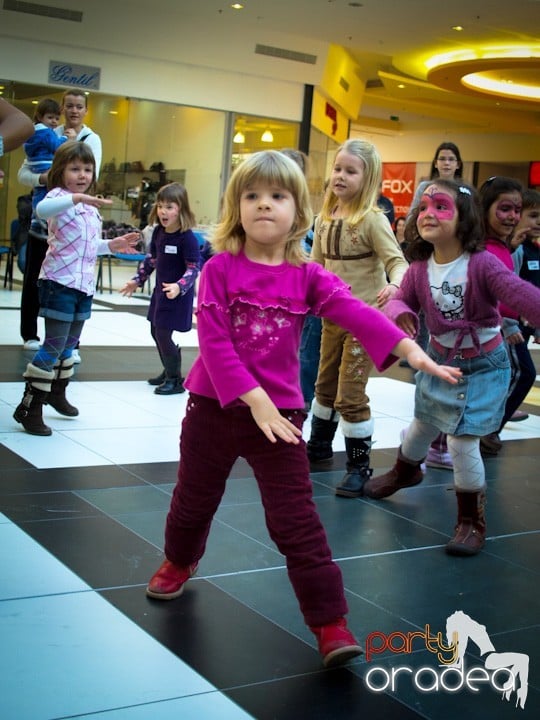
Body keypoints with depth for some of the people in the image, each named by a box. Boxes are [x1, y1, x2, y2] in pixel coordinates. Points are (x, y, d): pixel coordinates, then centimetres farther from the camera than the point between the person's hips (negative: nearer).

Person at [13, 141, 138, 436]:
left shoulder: (91, 207, 16)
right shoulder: (58, 196, -9)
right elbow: (42, 209, -35)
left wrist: (112, 245, 10)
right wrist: (76, 198, -49)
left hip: (84, 284, 8)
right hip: (59, 282, -8)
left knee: (69, 344, 19)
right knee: (53, 346, -10)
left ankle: (57, 393, 37)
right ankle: (29, 407, -5)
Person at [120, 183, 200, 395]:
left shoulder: (187, 238, -21)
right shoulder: (158, 232, 2)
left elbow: (194, 268, -20)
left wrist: (179, 286, -35)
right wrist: (137, 280, 15)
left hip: (177, 295, -8)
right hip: (161, 290, 8)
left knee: (164, 334, -9)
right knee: (156, 332, 17)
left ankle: (176, 379, 7)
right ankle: (169, 371, 35)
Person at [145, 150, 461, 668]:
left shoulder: (307, 276, -3)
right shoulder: (220, 268, -8)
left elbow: (354, 312, -17)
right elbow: (213, 340, -16)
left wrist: (408, 347, -32)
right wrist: (253, 399, -23)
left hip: (279, 413, 0)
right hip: (213, 407, 0)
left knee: (296, 520, -2)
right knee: (194, 499, 20)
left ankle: (330, 621, 6)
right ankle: (179, 562, 51)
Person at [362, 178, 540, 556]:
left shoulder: (482, 264, -26)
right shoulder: (419, 269, -11)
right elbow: (401, 300, -5)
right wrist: (401, 314, -29)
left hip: (482, 367, -5)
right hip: (440, 359, 6)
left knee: (463, 441, -10)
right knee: (423, 425, 25)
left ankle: (473, 521, 11)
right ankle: (406, 470, 59)